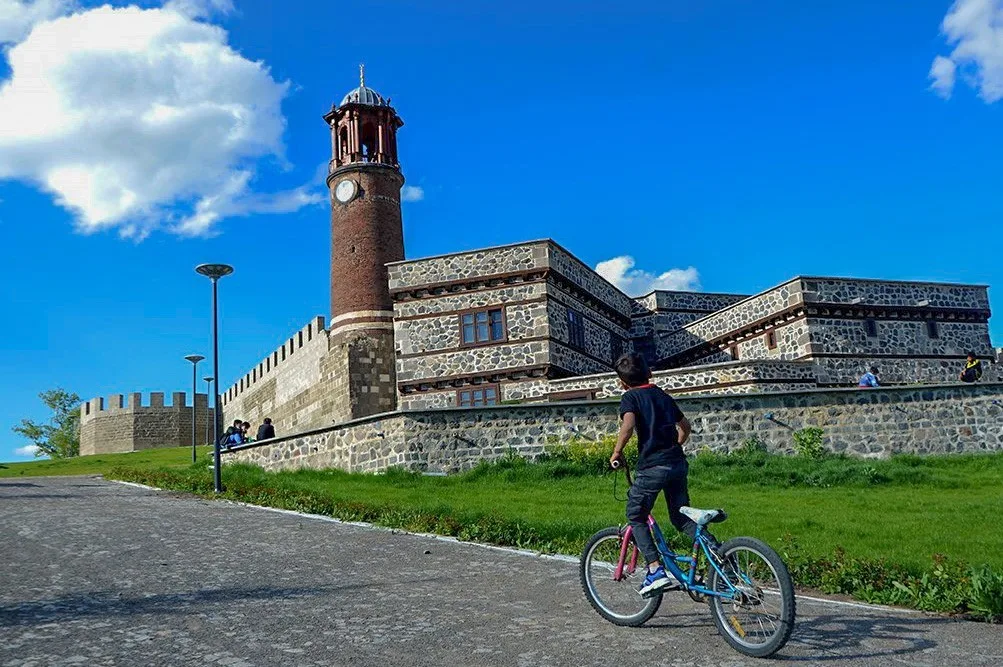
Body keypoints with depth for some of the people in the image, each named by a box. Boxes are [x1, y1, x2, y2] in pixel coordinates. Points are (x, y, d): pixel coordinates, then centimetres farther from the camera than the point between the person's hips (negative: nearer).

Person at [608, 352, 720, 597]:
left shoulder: (630, 397, 0)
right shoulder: (663, 396, 20)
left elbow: (628, 424, -20)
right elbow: (685, 426, 29)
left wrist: (617, 452, -9)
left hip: (652, 466, -6)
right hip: (678, 463, 6)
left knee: (635, 517, 9)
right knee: (681, 518, 18)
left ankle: (656, 571, 0)